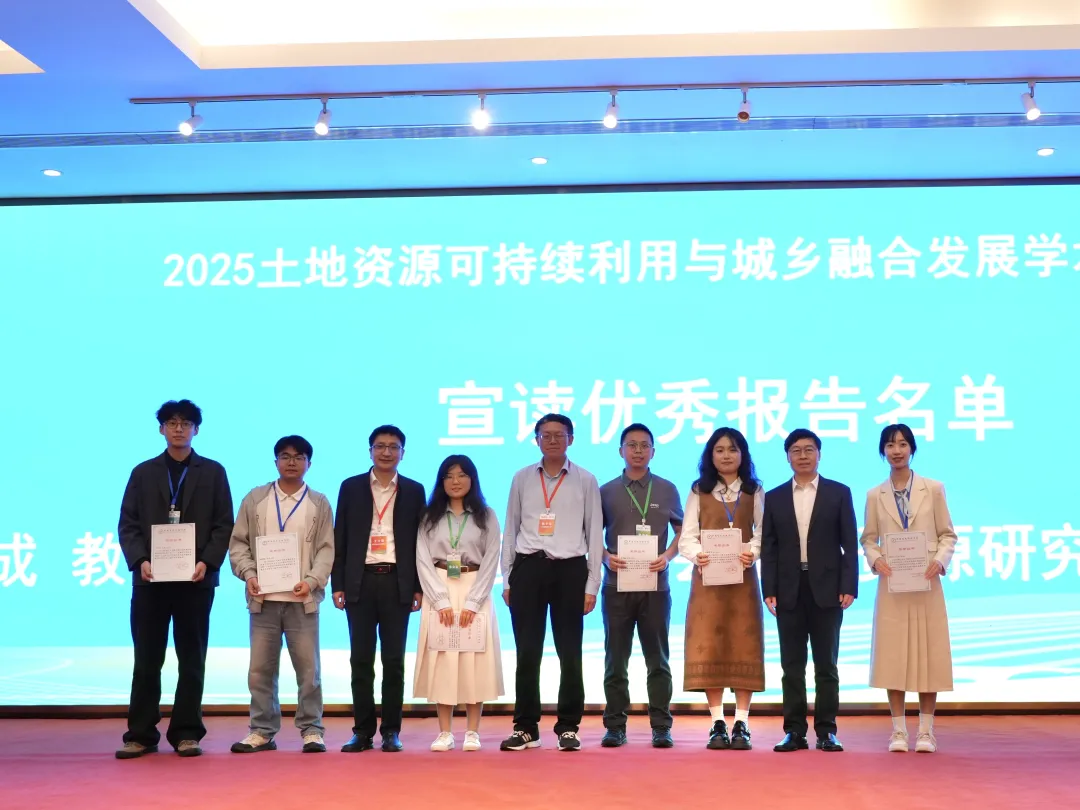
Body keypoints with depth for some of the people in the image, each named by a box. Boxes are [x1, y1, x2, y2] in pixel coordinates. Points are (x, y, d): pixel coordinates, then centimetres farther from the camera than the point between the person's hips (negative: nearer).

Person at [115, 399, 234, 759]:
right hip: (150, 578, 1)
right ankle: (141, 734, 10)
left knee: (192, 660, 3)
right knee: (146, 660, 3)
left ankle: (186, 733, 10)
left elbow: (224, 526, 2)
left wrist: (207, 562, -13)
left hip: (196, 578, -1)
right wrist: (139, 560, -11)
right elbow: (128, 524, 5)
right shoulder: (143, 473, 11)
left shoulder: (213, 472, 8)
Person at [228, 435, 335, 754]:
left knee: (308, 668, 2)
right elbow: (238, 542, 7)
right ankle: (262, 731, 15)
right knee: (260, 668, 6)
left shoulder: (319, 503, 5)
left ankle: (311, 731, 10)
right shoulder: (255, 499, 8)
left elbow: (326, 548, 1)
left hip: (302, 598, -1)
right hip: (263, 597, 1)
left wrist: (312, 581, -14)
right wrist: (249, 574, -9)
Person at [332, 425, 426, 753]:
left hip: (397, 583, 0)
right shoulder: (351, 487, 7)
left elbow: (419, 541, 7)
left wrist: (419, 587, 1)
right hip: (360, 581, 0)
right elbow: (340, 539, 6)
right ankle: (362, 731, 9)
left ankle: (391, 731, 9)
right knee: (361, 659, 3)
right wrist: (338, 585, 0)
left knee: (394, 660, 3)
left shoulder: (414, 491, 7)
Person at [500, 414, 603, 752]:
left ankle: (568, 727, 13)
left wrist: (591, 585, -1)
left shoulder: (585, 481, 5)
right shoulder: (522, 479, 10)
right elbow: (510, 529, 11)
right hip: (528, 568, 1)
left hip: (570, 569, -1)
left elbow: (594, 533, 4)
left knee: (570, 653, 3)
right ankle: (526, 727, 12)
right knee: (527, 652, 3)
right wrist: (507, 580, 7)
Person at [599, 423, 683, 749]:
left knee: (657, 659, 4)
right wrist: (606, 557, -9)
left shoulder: (667, 490, 7)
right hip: (617, 585, 0)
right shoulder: (606, 491, 6)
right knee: (615, 659, 4)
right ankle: (615, 726, 11)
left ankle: (661, 727, 9)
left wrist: (667, 556, -8)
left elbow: (682, 532, 10)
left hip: (655, 585, 0)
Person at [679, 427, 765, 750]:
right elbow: (686, 538, 2)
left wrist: (753, 553, -20)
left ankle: (742, 724, 3)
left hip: (742, 577, 0)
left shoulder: (754, 492, 10)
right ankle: (718, 723, 3)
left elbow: (764, 532, 0)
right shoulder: (699, 492, 10)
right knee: (709, 647, -3)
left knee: (744, 646, -1)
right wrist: (697, 554, -19)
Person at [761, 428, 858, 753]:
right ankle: (794, 731, 9)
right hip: (789, 591, 2)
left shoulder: (839, 493, 4)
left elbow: (850, 544, 1)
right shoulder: (774, 498, 9)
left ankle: (826, 730, 9)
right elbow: (768, 548, 6)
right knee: (792, 665, 4)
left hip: (826, 589, -1)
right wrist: (769, 590, -2)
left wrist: (849, 587, -7)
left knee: (826, 664, 3)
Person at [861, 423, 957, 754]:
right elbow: (868, 539, 8)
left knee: (928, 652, 2)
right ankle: (898, 730, 9)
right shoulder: (875, 495, 7)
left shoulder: (933, 489, 4)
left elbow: (948, 534, 4)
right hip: (891, 584, 1)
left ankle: (926, 730, 11)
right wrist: (875, 560, -11)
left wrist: (940, 560, -13)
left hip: (926, 583, -1)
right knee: (893, 654, 1)